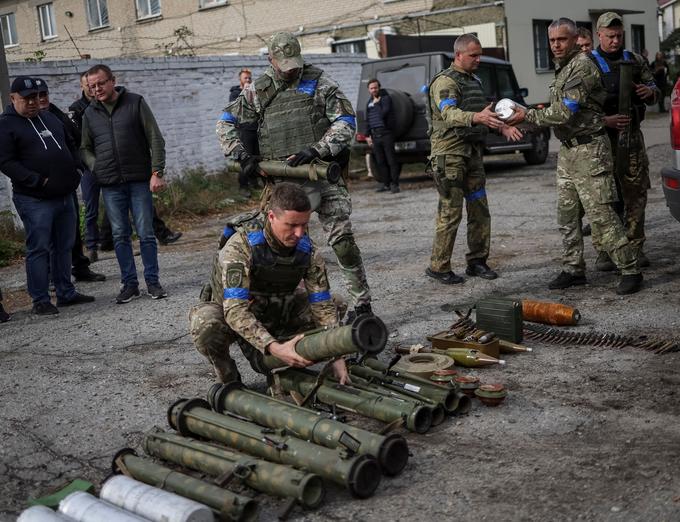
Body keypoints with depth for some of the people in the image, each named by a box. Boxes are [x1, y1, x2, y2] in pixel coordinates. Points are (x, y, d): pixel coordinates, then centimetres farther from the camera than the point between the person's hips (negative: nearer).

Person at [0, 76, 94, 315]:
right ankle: (40, 300, 5)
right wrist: (38, 181, -19)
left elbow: (71, 147, 27)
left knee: (64, 247, 12)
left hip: (65, 195, 7)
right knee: (39, 249, -3)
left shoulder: (50, 118, 17)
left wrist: (72, 173, 11)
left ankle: (66, 293, 22)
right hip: (34, 200, -7)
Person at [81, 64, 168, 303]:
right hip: (110, 185, 3)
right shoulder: (90, 113, 10)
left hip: (139, 181, -3)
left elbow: (155, 139, -1)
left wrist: (157, 172, -8)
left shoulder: (135, 102, 1)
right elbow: (85, 148, 19)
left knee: (145, 233, 1)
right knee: (120, 236, 6)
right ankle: (129, 283, 14)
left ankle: (152, 281, 11)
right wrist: (96, 167, 0)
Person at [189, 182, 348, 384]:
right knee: (206, 324, -36)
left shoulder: (308, 251, -17)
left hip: (275, 318, 5)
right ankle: (229, 381, -7)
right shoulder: (240, 246, -31)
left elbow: (323, 307, -14)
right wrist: (274, 348, -51)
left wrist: (336, 357, -27)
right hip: (232, 317, -4)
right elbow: (235, 310, -39)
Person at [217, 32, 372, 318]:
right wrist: (241, 155, 0)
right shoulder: (257, 91, 9)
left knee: (341, 238, -4)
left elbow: (346, 120, -3)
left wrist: (316, 150, -15)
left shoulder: (318, 82, 3)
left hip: (324, 175, -2)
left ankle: (362, 302, 7)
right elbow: (225, 123, 16)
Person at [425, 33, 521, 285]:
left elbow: (485, 114, 28)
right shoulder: (445, 81, -9)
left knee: (480, 210, 8)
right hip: (450, 153, -8)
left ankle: (477, 261, 18)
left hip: (473, 152, 9)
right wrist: (476, 117, -44)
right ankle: (438, 267, 0)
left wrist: (502, 127, 9)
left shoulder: (475, 81, 20)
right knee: (450, 212, -8)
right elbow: (449, 114, -26)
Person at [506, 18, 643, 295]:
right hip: (567, 150, 9)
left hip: (589, 149, -9)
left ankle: (630, 270, -2)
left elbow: (565, 113, -20)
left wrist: (528, 115, -14)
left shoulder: (582, 65, -14)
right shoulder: (561, 68, 16)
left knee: (600, 213, -10)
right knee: (566, 214, 10)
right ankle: (573, 269, 19)